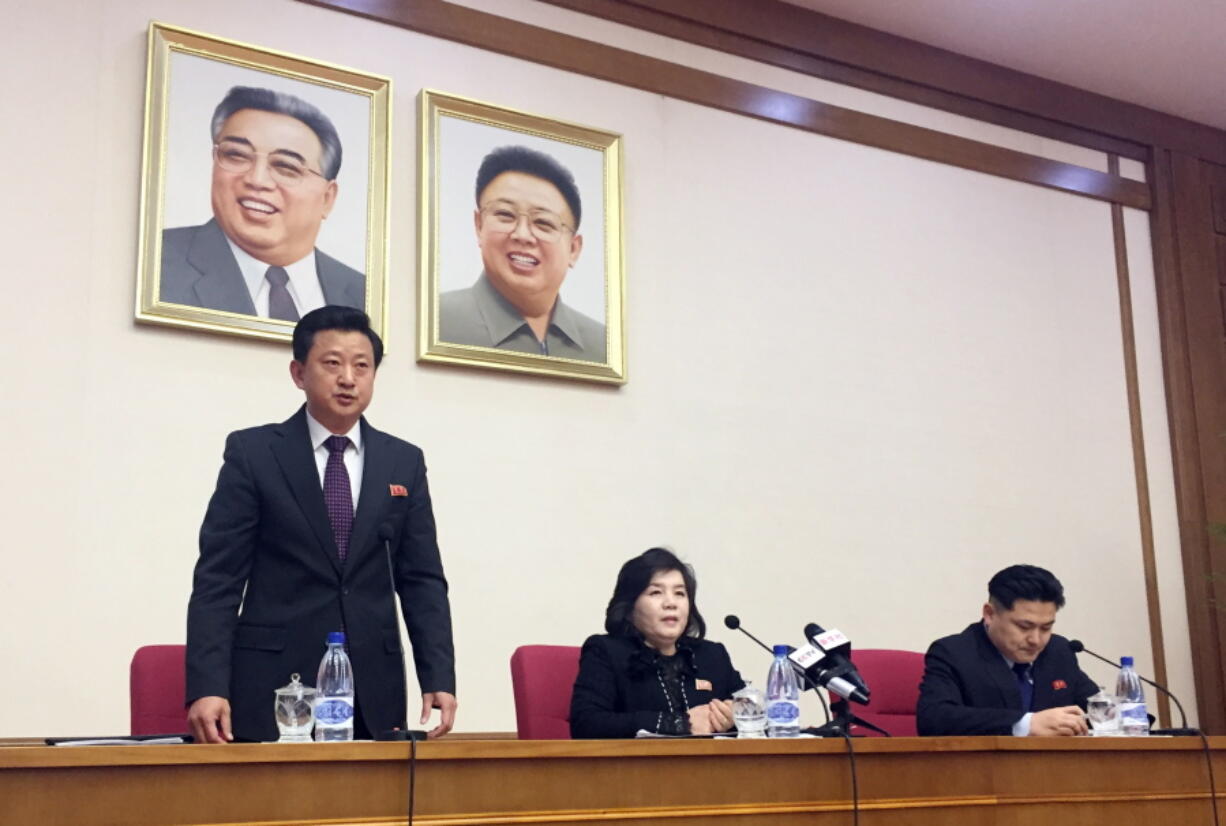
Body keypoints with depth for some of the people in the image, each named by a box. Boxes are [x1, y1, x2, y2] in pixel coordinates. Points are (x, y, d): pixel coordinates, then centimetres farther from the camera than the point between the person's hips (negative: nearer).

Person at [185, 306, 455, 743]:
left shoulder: (404, 462, 10)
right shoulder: (252, 453, 1)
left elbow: (422, 581, 9)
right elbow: (218, 579, -4)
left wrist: (438, 679, -2)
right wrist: (207, 686, -14)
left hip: (374, 695, 3)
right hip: (274, 690, -2)